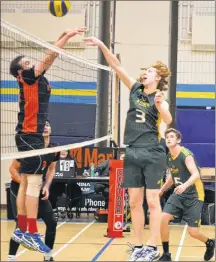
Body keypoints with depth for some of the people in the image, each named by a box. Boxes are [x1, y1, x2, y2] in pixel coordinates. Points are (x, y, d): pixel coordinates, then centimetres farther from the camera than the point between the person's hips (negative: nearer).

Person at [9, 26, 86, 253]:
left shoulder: (36, 80, 14)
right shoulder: (27, 78, -9)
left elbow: (49, 58, 18)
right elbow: (48, 57, -14)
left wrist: (64, 36, 11)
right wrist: (67, 36, -12)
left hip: (30, 136, 10)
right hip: (29, 136, -10)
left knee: (26, 183, 9)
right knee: (34, 182, -13)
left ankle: (21, 230, 12)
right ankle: (32, 234, -16)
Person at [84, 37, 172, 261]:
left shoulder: (160, 99, -2)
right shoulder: (135, 89, 9)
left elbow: (168, 120, -22)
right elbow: (117, 66, 2)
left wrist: (159, 105, -41)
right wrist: (102, 46, -8)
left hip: (152, 154, -4)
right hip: (132, 153, 5)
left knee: (152, 201, -3)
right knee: (134, 202, 6)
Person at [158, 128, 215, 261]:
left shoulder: (186, 155, -20)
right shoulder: (169, 157, 4)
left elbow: (196, 175, -33)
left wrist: (185, 185, -51)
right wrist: (162, 190, 23)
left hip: (194, 195, -6)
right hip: (179, 194, 6)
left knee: (192, 231, -7)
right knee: (163, 218, -15)